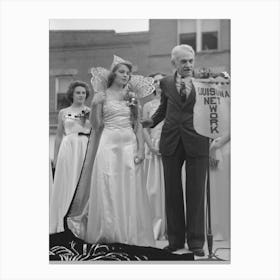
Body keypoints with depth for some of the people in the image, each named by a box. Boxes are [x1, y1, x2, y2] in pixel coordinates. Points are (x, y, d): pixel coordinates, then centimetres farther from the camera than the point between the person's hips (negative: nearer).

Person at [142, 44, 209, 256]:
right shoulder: (166, 83, 9)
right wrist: (151, 121, 5)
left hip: (197, 143, -2)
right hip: (171, 143, 3)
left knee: (196, 193, 1)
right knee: (172, 193, 7)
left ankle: (196, 242, 9)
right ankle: (175, 239, 17)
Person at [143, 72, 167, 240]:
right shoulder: (148, 106, 11)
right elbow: (145, 129, 5)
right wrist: (152, 147, -9)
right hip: (154, 149, 1)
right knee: (154, 186, 0)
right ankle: (155, 226, 5)